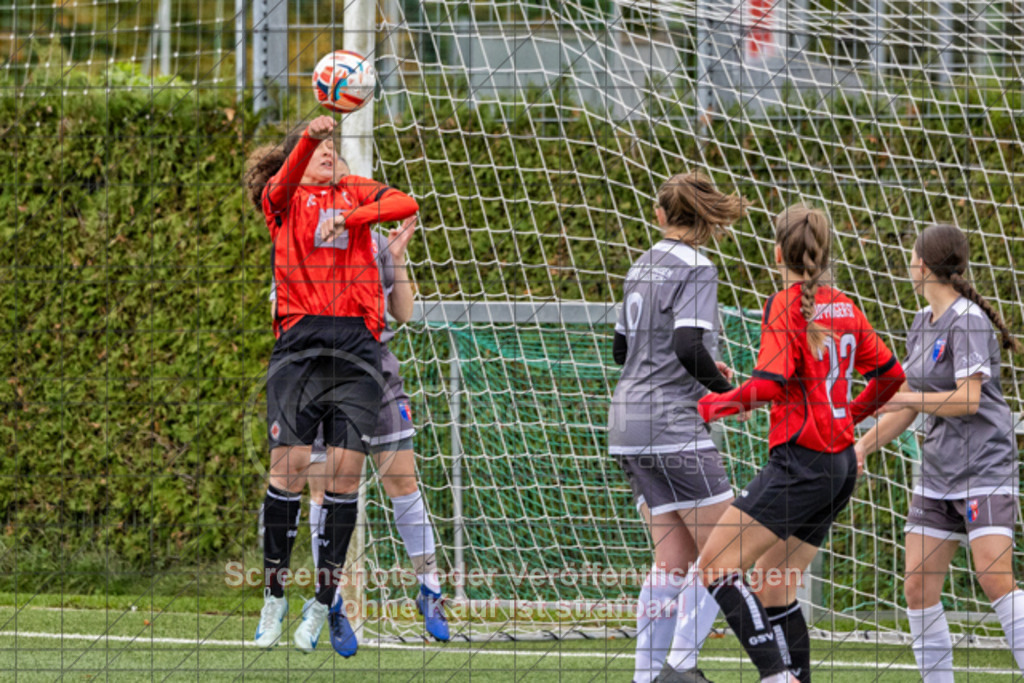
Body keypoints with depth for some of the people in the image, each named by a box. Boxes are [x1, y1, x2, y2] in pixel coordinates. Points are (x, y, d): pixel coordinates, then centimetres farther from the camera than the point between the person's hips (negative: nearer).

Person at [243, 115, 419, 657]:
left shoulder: (354, 192, 21)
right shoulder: (282, 200, 13)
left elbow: (406, 204, 4)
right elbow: (284, 182, -11)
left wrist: (349, 217, -7)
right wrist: (309, 138, -29)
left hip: (356, 345, 2)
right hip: (300, 341, -2)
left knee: (345, 469, -4)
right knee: (289, 464, -10)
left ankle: (324, 603, 3)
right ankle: (274, 596, 1)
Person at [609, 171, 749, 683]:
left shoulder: (642, 267, 14)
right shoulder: (695, 269, -10)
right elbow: (688, 347, -22)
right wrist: (723, 387, -5)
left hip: (629, 423, 8)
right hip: (673, 425, -8)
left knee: (675, 555, 10)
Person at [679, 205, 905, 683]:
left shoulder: (785, 305, -9)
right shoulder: (845, 308, 13)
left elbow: (773, 383, -20)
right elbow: (890, 374, 21)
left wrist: (721, 403, -6)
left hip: (800, 460, -8)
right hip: (841, 464, 8)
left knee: (715, 566, -10)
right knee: (772, 584, 14)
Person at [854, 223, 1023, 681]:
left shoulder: (968, 321, -12)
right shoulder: (924, 322, 13)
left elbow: (967, 399, -21)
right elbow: (908, 405, 20)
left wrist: (907, 398, -16)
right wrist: (861, 447, 14)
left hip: (985, 469, -8)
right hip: (937, 473, 8)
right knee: (918, 589, 0)